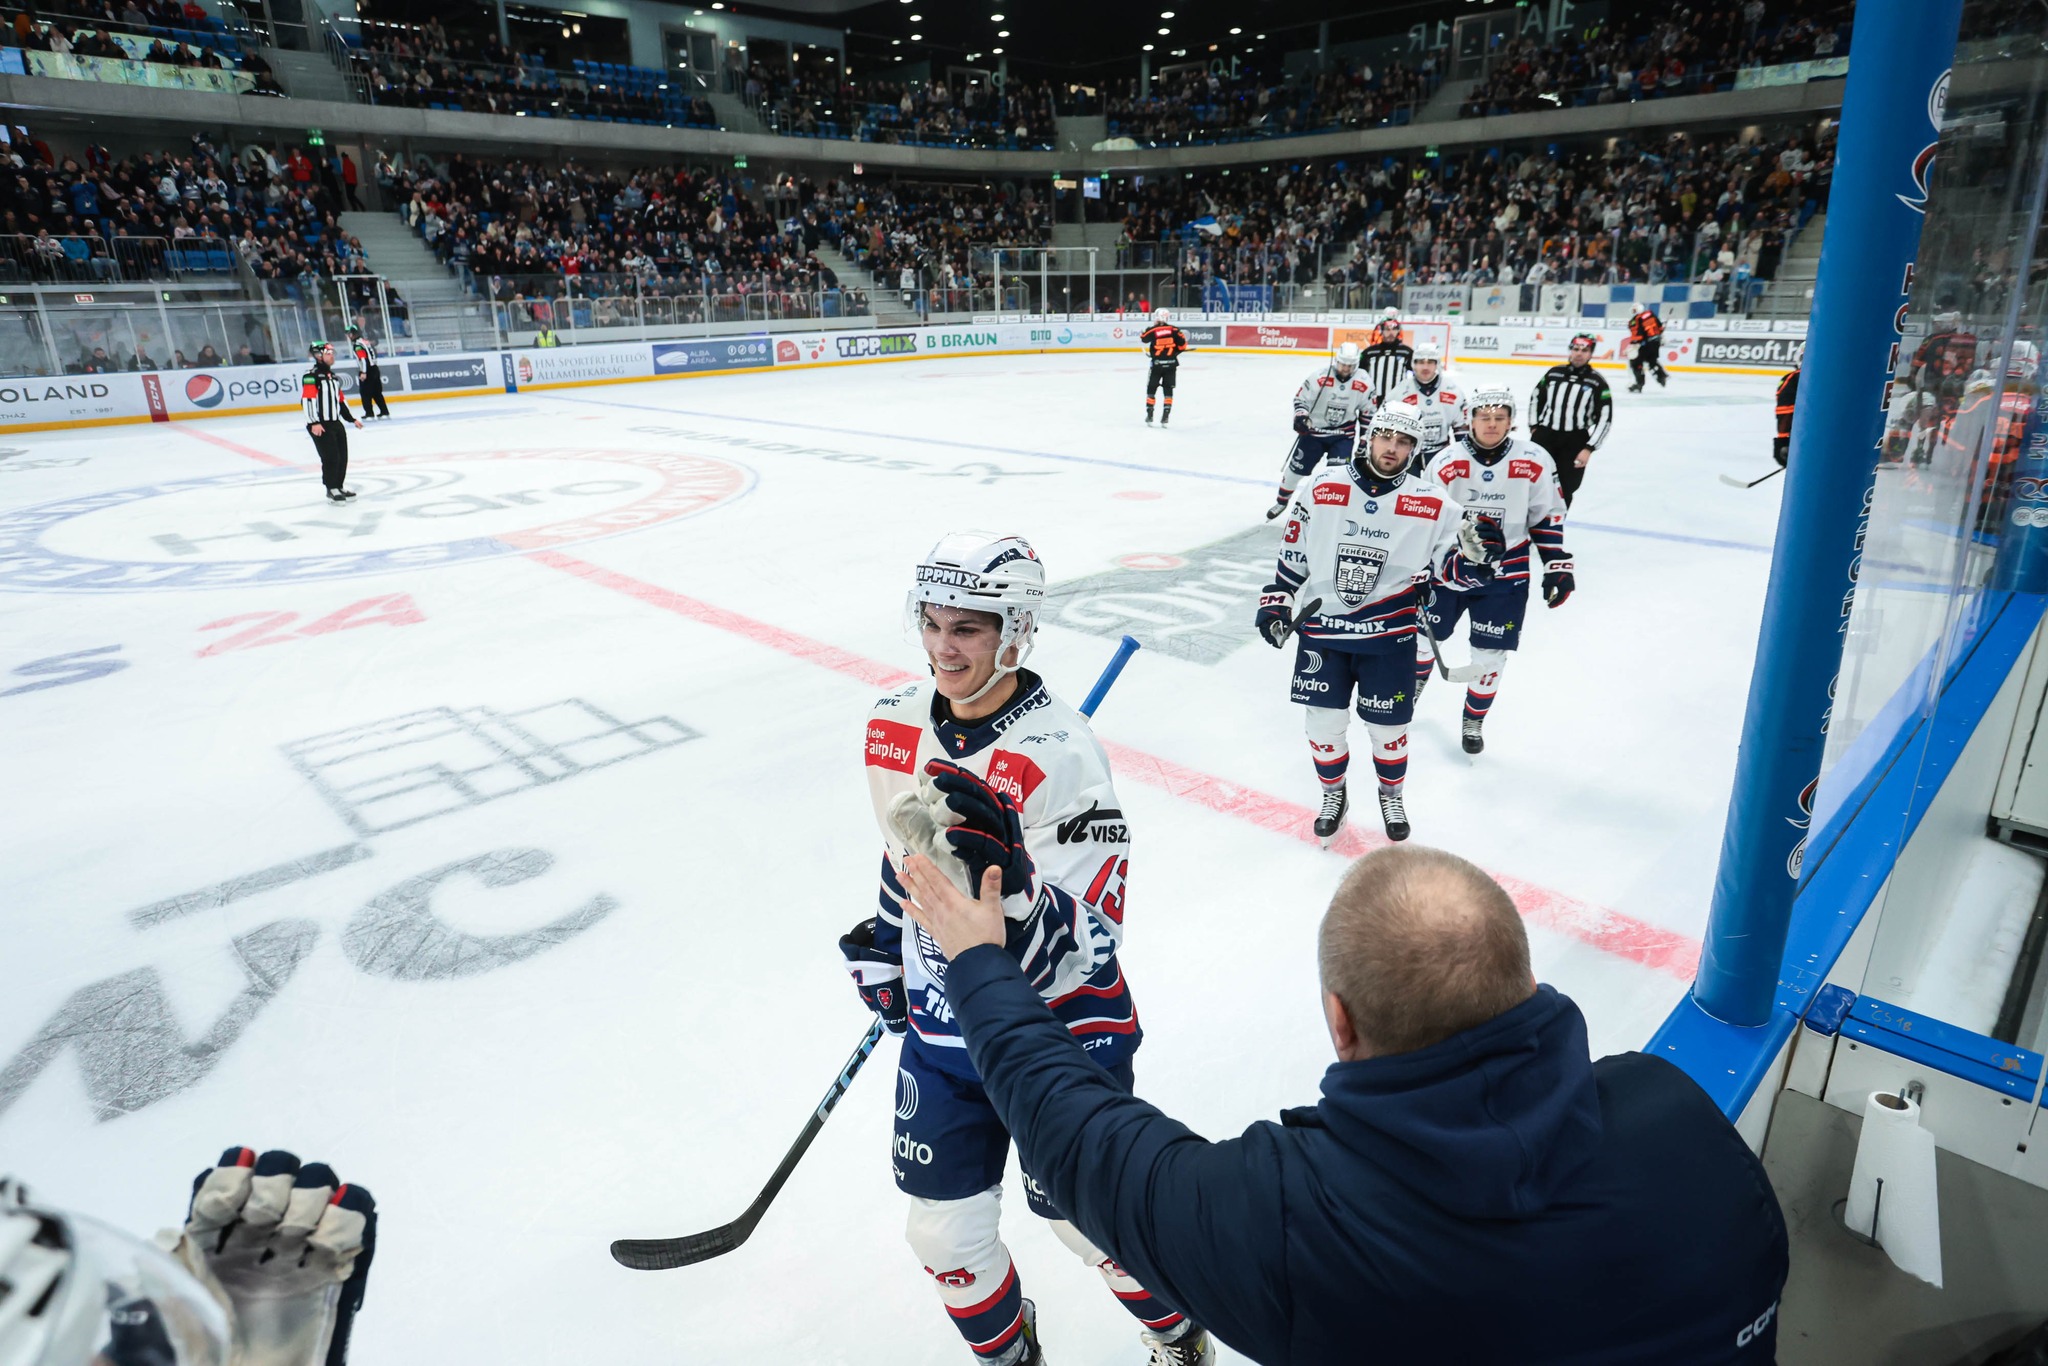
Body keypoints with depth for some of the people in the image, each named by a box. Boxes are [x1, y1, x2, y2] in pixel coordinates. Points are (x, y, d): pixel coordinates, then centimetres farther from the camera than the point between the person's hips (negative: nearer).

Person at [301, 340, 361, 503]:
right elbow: (307, 399, -19)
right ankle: (331, 490, 3)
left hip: (336, 423, 8)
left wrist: (352, 418, 22)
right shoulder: (311, 376, -12)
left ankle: (338, 487, 23)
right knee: (331, 458, -8)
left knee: (342, 457, 10)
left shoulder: (333, 377, 17)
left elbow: (340, 400, 24)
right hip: (320, 426, -8)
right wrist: (314, 422, -25)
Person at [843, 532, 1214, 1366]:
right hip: (941, 1026, 5)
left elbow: (1085, 948, -31)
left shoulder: (1059, 755, -27)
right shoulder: (894, 726, -7)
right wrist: (883, 947, 15)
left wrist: (1009, 885, -48)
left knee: (1087, 1217, 15)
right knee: (945, 1233, 14)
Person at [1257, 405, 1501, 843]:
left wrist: (1474, 554, -25)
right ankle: (1333, 794, 33)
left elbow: (1451, 568, -4)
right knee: (1323, 721, 7)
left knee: (1387, 725, 8)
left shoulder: (1433, 504, -5)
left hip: (1389, 637, -1)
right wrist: (1275, 601, 7)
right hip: (1322, 628, 1)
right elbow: (1293, 553, 8)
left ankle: (1391, 794, 37)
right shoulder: (1323, 488, -2)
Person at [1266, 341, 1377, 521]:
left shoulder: (1364, 384, -12)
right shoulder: (1319, 377, -20)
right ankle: (1281, 501, 30)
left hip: (1343, 435, 0)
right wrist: (1301, 417, -27)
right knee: (1297, 467, 8)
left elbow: (1368, 413, 0)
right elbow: (1301, 399, -9)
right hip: (1314, 430, 0)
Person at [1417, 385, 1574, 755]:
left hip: (1506, 576, 0)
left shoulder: (1535, 462, -10)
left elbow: (1548, 517, 1)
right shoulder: (1446, 464, -11)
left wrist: (1557, 566, -1)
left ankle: (1473, 721, 27)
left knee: (1490, 655, 5)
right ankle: (1408, 692, 41)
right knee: (1424, 636, 12)